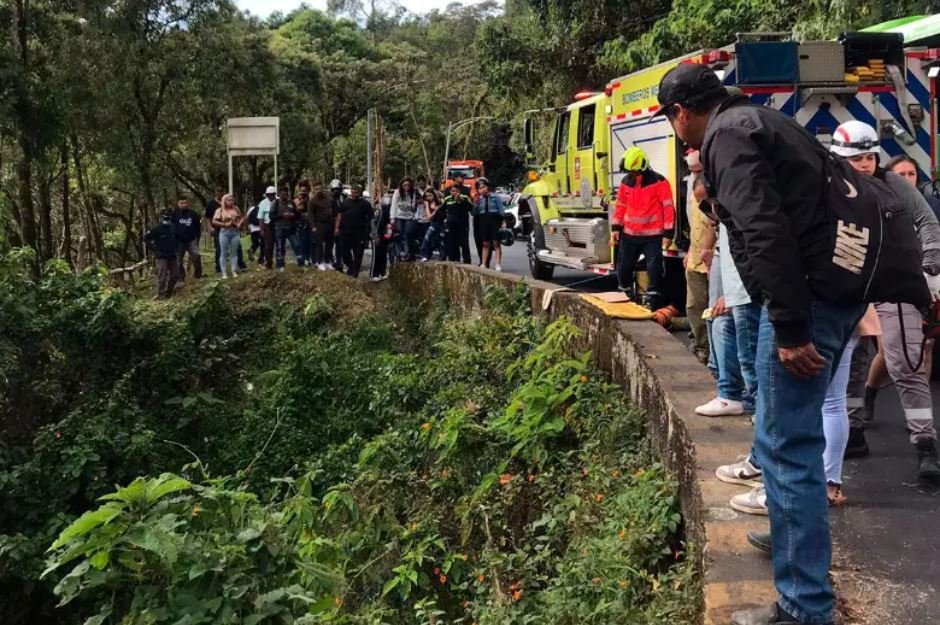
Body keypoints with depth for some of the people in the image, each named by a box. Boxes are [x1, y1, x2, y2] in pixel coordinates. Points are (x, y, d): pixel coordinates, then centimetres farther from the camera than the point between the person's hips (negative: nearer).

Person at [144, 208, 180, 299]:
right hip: (161, 256, -6)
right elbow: (146, 238, -9)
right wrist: (154, 248, -10)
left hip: (172, 255, 6)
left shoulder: (173, 228, 8)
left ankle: (168, 292, 23)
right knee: (162, 276, -11)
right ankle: (160, 294, -6)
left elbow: (176, 239, 28)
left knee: (173, 275, 9)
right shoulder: (156, 228, -9)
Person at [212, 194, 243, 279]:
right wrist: (225, 224, -14)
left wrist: (239, 224, -3)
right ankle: (224, 273, 4)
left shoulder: (236, 209, 7)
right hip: (224, 232, -3)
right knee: (223, 253, 1)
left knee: (234, 252, 7)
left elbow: (241, 218, 17)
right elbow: (214, 221, -6)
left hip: (235, 232, 3)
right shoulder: (220, 210, -2)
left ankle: (234, 271, 13)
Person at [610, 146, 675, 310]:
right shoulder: (626, 182, 7)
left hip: (652, 236, -5)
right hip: (629, 235, 5)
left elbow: (668, 208, -10)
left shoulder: (659, 182, -10)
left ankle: (656, 307, 1)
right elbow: (620, 206, 14)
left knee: (654, 272, -4)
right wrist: (615, 227, 6)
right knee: (623, 269, 12)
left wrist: (668, 233, -13)